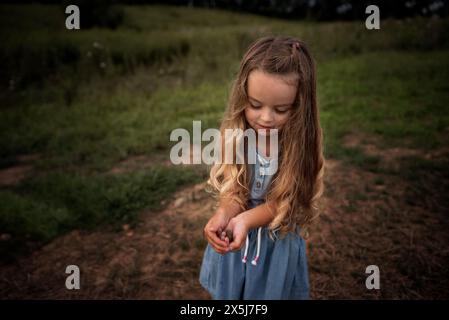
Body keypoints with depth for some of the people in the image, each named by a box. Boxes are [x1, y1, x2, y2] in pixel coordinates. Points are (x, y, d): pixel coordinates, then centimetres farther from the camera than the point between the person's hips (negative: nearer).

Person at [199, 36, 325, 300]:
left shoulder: (302, 145, -22)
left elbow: (282, 202, -20)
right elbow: (232, 190, -12)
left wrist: (245, 220, -37)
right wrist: (224, 215, -34)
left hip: (278, 242, -2)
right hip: (234, 237, 2)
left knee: (270, 291, 21)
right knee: (228, 291, 23)